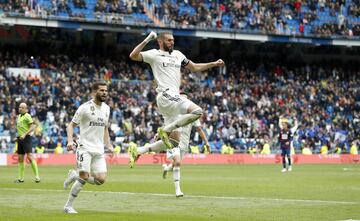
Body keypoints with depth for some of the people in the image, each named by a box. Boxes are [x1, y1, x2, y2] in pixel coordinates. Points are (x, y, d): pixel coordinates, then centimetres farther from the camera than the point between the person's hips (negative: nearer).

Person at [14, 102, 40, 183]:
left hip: (26, 138, -9)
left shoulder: (27, 116, -8)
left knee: (30, 156, -14)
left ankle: (37, 176, -14)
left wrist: (24, 134, -22)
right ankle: (21, 178, 13)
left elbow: (32, 127, -15)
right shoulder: (19, 116, 18)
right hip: (20, 139, 9)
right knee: (20, 158, 8)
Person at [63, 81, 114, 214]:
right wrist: (70, 140, -19)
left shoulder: (106, 109, 12)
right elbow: (71, 125, -3)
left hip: (99, 150, 6)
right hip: (85, 148, -6)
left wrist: (109, 145, 15)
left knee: (101, 179, -8)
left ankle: (74, 175, 17)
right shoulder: (85, 108, -7)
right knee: (84, 177, -17)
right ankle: (68, 206, 2)